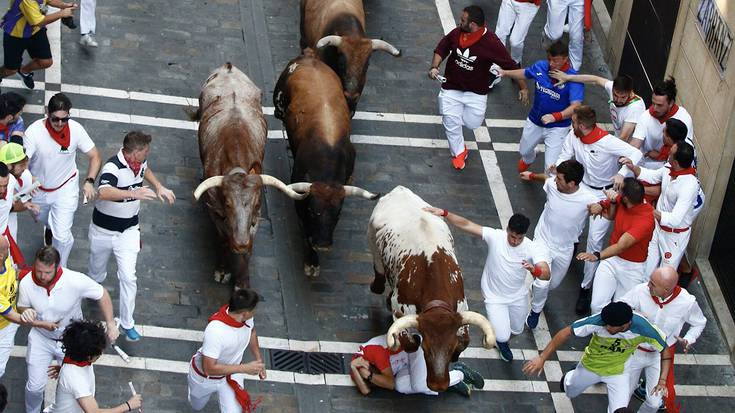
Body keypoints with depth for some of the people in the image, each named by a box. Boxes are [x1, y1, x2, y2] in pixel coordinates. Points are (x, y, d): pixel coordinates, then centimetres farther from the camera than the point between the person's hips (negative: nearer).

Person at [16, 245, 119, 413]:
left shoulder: (76, 281, -33)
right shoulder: (26, 283, -26)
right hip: (41, 338, 1)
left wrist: (111, 325, -19)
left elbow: (102, 294, -16)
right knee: (35, 385, 6)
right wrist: (26, 311, -29)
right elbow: (21, 307, -5)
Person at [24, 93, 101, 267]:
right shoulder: (34, 131, -28)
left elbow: (94, 156, -12)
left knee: (62, 236, -6)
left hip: (65, 189, -1)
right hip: (38, 189, 1)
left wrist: (89, 181, -26)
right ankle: (50, 226, 69)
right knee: (42, 218, 32)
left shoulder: (75, 129, -23)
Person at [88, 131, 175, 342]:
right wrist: (134, 193, -60)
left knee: (128, 277, -5)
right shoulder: (113, 168, -31)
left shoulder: (139, 162, -7)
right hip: (103, 230, -4)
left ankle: (127, 323, 5)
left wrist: (159, 187, 12)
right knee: (97, 269, 22)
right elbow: (103, 192, -52)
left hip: (128, 231, 4)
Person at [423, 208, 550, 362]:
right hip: (494, 296, -2)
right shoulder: (495, 237, -26)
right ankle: (501, 341, 30)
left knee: (516, 330, 22)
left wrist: (534, 270, -61)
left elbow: (546, 274, -38)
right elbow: (466, 225, -27)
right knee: (502, 337, -9)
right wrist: (444, 213, -37)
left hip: (518, 296, 2)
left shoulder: (533, 248, -25)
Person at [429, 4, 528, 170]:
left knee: (472, 123, -4)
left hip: (476, 91, -2)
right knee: (451, 122, -5)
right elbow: (441, 49, 6)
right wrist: (434, 67, -10)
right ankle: (459, 152, 22)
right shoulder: (456, 33, -14)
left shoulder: (491, 43, -24)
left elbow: (510, 66, -15)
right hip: (451, 87, 2)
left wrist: (523, 88, -12)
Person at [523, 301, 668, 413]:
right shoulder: (598, 321, -41)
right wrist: (542, 358, -33)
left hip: (618, 372, 0)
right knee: (570, 392, 25)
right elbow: (566, 332, -31)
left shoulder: (643, 329, -36)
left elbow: (665, 349, -18)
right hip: (590, 366, 0)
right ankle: (568, 379, 62)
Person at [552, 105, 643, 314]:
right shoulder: (573, 136, -13)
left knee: (595, 238, -7)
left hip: (604, 194, -6)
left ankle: (585, 288, 1)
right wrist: (558, 166, -27)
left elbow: (636, 153, -30)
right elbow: (565, 156, -4)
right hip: (582, 187, 6)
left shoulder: (607, 142, -30)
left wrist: (621, 173, -43)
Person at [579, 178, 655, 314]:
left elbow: (622, 245, -39)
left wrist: (597, 256, -54)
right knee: (597, 305, -9)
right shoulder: (621, 200, -9)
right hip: (611, 259, 5)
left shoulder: (646, 219, -29)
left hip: (632, 267, -5)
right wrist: (612, 202, -10)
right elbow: (610, 216, 13)